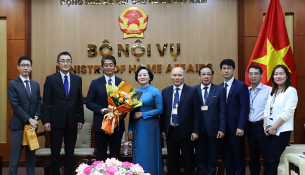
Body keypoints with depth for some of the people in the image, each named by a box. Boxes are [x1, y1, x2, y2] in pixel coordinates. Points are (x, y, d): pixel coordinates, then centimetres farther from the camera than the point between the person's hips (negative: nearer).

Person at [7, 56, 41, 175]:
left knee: (31, 155, 11)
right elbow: (15, 105, -10)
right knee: (15, 156, -1)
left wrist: (36, 118, -5)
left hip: (32, 125, 5)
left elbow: (39, 103, 10)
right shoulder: (12, 84, -3)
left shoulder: (36, 85, 13)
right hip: (18, 125, -5)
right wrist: (29, 120, -14)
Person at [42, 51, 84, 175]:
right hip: (56, 122, -2)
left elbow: (80, 101, 9)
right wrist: (46, 121, -9)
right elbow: (46, 102, -3)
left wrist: (80, 119, 5)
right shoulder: (51, 79, -1)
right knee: (55, 152, 7)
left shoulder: (77, 79, 7)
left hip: (72, 122, 3)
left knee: (70, 152, 9)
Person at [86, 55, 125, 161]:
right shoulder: (95, 83, 3)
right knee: (101, 156, 6)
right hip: (101, 124, -1)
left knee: (115, 155, 9)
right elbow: (89, 103, 0)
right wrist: (102, 110, -15)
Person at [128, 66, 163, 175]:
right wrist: (130, 129, 8)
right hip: (137, 126, 5)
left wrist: (142, 114, -14)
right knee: (138, 154, 10)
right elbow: (132, 112, 12)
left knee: (149, 154, 1)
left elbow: (160, 110, -10)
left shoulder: (155, 92, -5)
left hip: (149, 126, -5)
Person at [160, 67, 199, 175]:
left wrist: (195, 131, -9)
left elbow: (196, 113, -5)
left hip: (186, 131, -3)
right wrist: (163, 130, 3)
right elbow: (163, 112, 8)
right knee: (172, 160, 12)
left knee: (188, 160, 7)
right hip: (170, 132, 3)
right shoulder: (165, 92, 8)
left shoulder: (192, 91, -2)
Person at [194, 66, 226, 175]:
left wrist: (222, 129, -6)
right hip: (198, 129, 1)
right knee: (199, 158, 9)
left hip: (213, 130, 0)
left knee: (212, 158, 9)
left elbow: (222, 112, 0)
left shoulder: (220, 90, 3)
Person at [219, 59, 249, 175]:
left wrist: (240, 127, -16)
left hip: (236, 129, -5)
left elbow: (245, 108, -9)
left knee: (238, 157, 3)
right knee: (226, 157, 11)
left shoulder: (241, 86, -3)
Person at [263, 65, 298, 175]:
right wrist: (265, 126, 0)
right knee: (268, 160, 6)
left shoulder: (291, 91, -6)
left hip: (281, 131, -6)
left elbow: (287, 112, -14)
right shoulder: (272, 91, 16)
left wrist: (274, 127, -14)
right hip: (269, 131, 6)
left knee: (272, 161, -6)